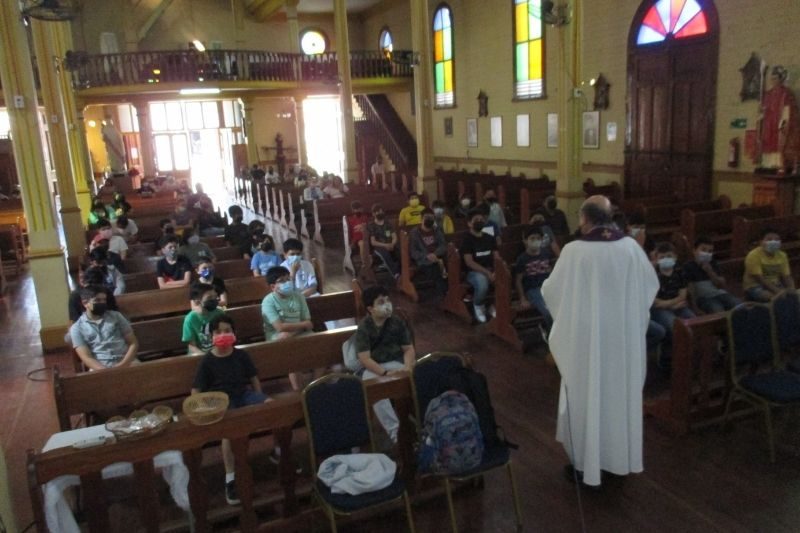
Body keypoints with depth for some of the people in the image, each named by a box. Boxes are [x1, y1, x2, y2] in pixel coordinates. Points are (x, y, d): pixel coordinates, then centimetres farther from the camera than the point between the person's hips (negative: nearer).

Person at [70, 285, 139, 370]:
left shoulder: (116, 316, 14)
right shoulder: (77, 328, 9)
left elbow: (133, 343, 9)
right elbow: (86, 358, -1)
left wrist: (123, 364, -8)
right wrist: (105, 371, -19)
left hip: (126, 363, 1)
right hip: (100, 367, -1)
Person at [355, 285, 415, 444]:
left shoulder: (397, 323, 2)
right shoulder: (364, 328, -9)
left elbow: (409, 348, 4)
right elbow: (364, 359, -15)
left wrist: (407, 367, -17)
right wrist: (385, 373, -26)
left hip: (397, 363, 3)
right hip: (374, 368, -3)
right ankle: (394, 430, -30)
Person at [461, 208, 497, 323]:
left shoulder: (489, 238, 11)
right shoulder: (467, 239, -7)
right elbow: (469, 262, -15)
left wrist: (495, 271, -14)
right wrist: (487, 273, -23)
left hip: (490, 270, 5)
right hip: (473, 272, -5)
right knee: (482, 284, -38)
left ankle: (495, 305, 0)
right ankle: (478, 306, -4)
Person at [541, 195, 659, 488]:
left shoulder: (574, 250, -17)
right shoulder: (630, 246, -6)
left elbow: (550, 290, -7)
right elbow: (651, 284, 8)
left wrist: (547, 286, 16)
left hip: (587, 337, -4)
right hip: (624, 336, 4)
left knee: (586, 396, 10)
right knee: (621, 394, 18)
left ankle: (584, 463, 21)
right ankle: (621, 458, 33)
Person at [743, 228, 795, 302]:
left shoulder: (782, 255, 5)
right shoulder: (754, 255, -16)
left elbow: (787, 277, 5)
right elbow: (759, 279, -21)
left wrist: (792, 291, -15)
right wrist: (778, 291, -28)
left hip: (775, 286, 6)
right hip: (755, 287, -6)